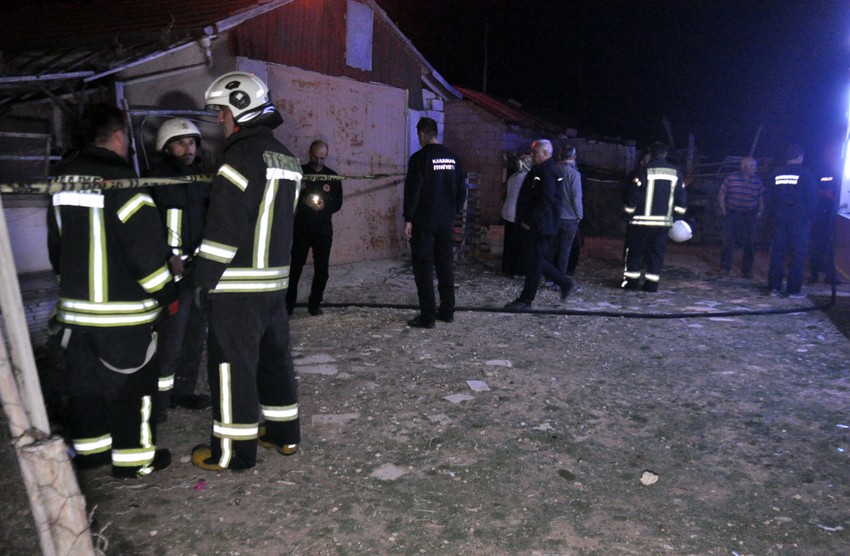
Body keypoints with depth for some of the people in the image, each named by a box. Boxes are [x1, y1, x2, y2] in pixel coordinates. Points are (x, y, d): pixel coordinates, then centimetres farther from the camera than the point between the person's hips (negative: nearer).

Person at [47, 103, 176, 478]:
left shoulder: (63, 181, 9)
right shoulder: (123, 183, -18)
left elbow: (55, 245, 19)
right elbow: (147, 251, -19)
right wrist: (167, 295, -7)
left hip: (75, 305, 8)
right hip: (122, 310, -8)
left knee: (85, 378, 17)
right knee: (132, 382, 4)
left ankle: (89, 447, 31)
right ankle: (134, 458, 13)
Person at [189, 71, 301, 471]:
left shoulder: (242, 155, -15)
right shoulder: (286, 157, 13)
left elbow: (224, 229, -19)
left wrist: (202, 279, -11)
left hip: (237, 285, -9)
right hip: (276, 279, 9)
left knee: (232, 363, 1)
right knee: (275, 354, 17)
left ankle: (234, 450, 11)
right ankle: (285, 434, 28)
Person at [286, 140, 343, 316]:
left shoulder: (332, 176, 8)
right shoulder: (298, 172, 3)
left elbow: (338, 203, 6)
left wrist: (324, 205, -12)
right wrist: (303, 200, -15)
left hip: (324, 229, 2)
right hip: (301, 227, -2)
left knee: (321, 268, 4)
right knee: (295, 266, -4)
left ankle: (315, 303, 16)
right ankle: (288, 304, 6)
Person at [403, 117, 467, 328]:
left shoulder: (419, 157, -11)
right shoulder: (452, 157, 9)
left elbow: (412, 190, -15)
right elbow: (461, 189, 11)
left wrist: (408, 219, -9)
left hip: (424, 222, -6)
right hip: (446, 222, 6)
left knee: (424, 268, -1)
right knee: (445, 265, 14)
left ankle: (427, 316, -1)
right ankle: (447, 311, 20)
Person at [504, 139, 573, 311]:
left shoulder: (548, 172, -15)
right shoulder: (538, 170, 17)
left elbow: (546, 200, -23)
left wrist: (529, 221, -20)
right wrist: (523, 219, 15)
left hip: (539, 226, -10)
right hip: (532, 225, 10)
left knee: (534, 262, -4)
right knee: (537, 260, 16)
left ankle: (525, 301, 2)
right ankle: (564, 282, 27)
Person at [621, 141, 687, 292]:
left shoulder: (645, 170, -7)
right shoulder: (675, 173, 8)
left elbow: (634, 194, -9)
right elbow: (682, 198, 10)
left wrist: (628, 213, 0)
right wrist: (677, 217, 17)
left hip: (642, 220, -4)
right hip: (664, 221, 4)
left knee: (635, 251, 5)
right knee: (657, 252, 9)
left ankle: (631, 281, 6)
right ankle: (652, 283, 8)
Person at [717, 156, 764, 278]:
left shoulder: (758, 181, -1)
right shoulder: (731, 178, -6)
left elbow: (761, 198, 11)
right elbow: (721, 195, -1)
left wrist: (760, 211, 5)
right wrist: (723, 211, -2)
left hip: (749, 216, 2)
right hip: (731, 214, -1)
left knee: (749, 243, 0)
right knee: (728, 241, -2)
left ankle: (747, 270, 11)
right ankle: (725, 267, 10)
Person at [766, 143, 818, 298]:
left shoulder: (777, 174, 5)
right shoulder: (806, 174, -6)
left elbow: (770, 197, 9)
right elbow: (812, 198, -5)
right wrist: (809, 216, 6)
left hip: (780, 220, 3)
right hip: (800, 220, -3)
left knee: (777, 253, 8)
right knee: (798, 255, 2)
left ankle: (774, 287, 8)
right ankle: (794, 290, 3)